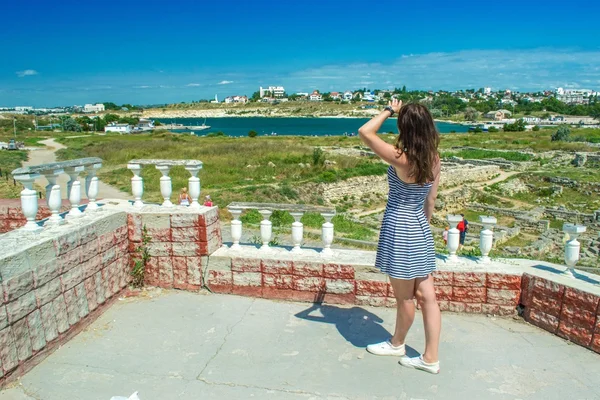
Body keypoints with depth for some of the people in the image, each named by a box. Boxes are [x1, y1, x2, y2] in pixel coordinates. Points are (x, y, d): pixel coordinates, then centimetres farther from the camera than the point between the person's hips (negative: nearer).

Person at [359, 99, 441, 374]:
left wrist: (389, 111, -6)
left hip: (399, 230, -7)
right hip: (420, 231, 7)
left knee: (405, 298, 13)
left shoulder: (401, 159, -22)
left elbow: (364, 132, -17)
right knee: (427, 298, 11)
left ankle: (397, 344, 37)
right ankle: (430, 359, 23)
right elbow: (431, 200, 10)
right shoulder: (434, 160, 0)